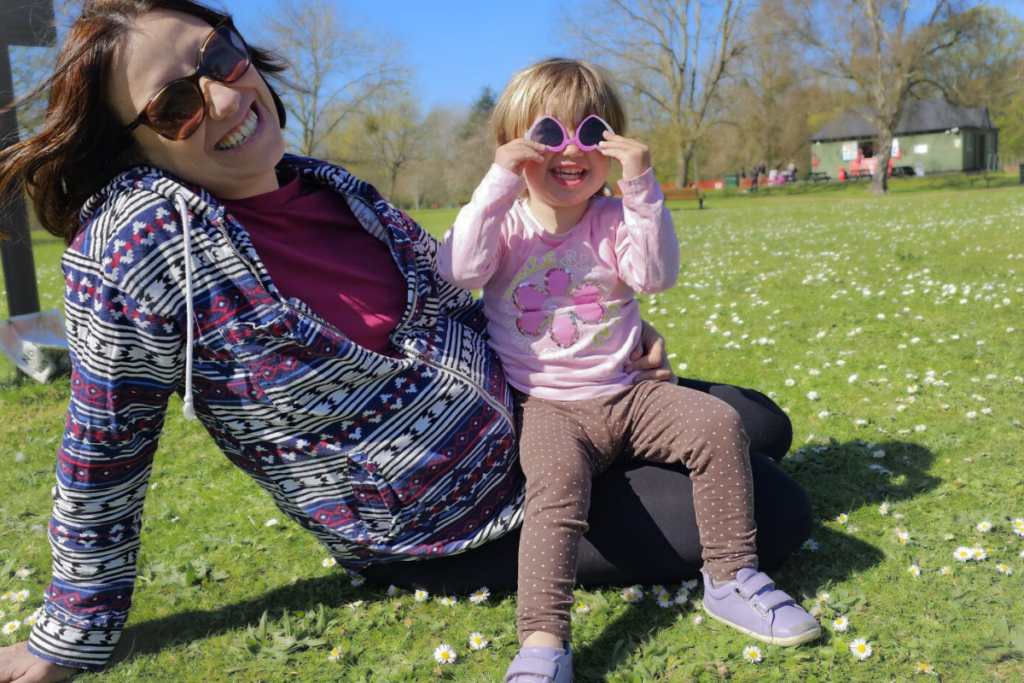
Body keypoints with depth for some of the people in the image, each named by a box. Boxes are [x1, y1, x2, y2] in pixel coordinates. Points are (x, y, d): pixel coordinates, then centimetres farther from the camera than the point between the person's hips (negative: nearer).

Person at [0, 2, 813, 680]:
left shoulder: (326, 184, -4)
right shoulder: (135, 243, -22)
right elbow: (103, 452, -11)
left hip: (525, 409, 7)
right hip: (456, 533, -6)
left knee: (762, 428, 18)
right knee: (775, 515, -7)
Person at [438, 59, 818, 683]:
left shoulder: (613, 220, 6)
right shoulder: (504, 221, 3)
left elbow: (659, 275, -12)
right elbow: (458, 272, -16)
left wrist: (643, 188, -19)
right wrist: (498, 186, -20)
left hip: (624, 396, 3)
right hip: (545, 408, -2)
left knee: (718, 421, -15)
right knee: (556, 483, -31)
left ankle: (732, 578, -2)